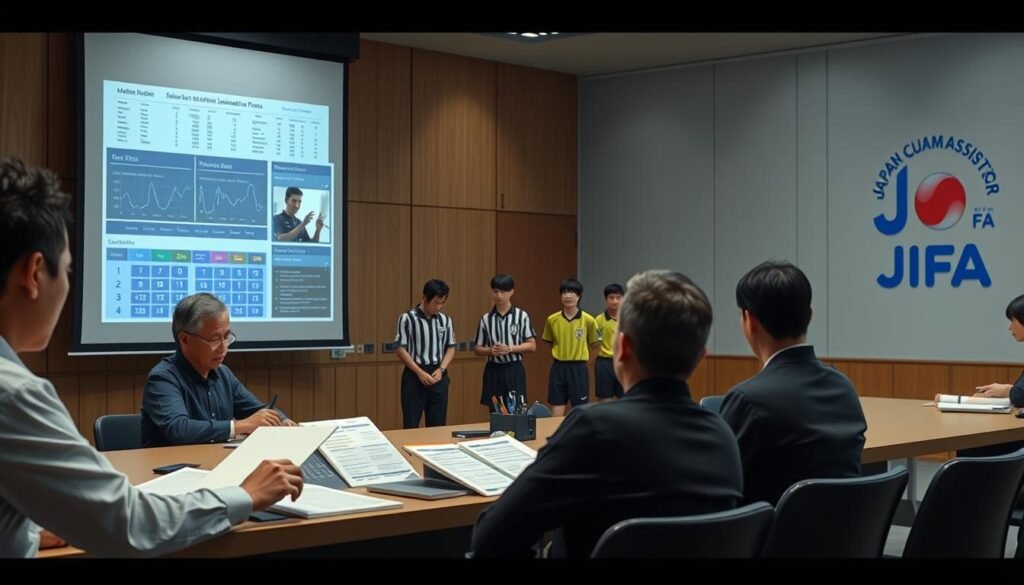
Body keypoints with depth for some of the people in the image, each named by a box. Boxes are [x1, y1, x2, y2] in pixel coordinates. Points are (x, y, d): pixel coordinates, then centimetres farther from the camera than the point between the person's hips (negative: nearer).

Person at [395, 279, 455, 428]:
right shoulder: (407, 318, -9)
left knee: (437, 424, 7)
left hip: (438, 376, 4)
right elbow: (400, 349, -8)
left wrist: (441, 369, -7)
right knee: (411, 424, -1)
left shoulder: (446, 320, 4)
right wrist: (420, 372, -15)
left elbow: (451, 347, 10)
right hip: (414, 374, -4)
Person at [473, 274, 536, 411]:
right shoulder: (486, 319, 3)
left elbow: (532, 345, -3)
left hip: (514, 370, -2)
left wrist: (510, 348, -17)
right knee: (495, 410, 5)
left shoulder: (522, 316, -3)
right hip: (493, 370, 2)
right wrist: (490, 350, -14)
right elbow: (477, 349, 7)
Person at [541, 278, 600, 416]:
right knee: (556, 414, 3)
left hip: (579, 369, -1)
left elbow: (593, 344, 4)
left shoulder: (588, 320, -6)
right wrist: (559, 357, 9)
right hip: (558, 368, 1)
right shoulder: (552, 320, -1)